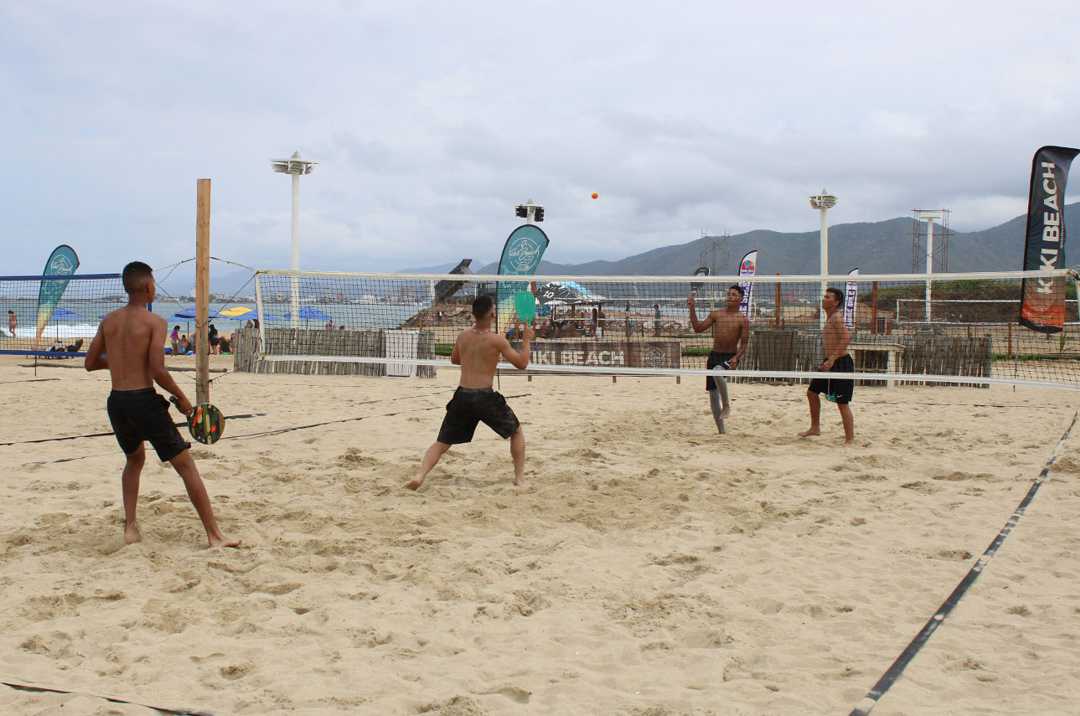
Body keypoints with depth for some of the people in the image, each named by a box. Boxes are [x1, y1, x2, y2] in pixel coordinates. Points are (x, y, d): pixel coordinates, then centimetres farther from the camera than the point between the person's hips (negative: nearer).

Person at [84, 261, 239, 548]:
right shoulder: (154, 322, -10)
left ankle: (130, 527, 23)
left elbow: (90, 363, 14)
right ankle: (214, 535, -1)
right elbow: (158, 371, -18)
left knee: (135, 459, 31)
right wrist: (181, 398, -4)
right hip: (144, 401, -6)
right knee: (186, 465, 1)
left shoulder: (108, 321, 8)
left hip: (116, 402, 6)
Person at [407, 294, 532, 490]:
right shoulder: (496, 340, -8)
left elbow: (454, 360, 26)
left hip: (462, 396, 4)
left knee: (442, 443, 10)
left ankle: (419, 476, -13)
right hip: (485, 397, -4)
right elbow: (521, 364, 0)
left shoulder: (463, 336, 8)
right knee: (516, 432, 19)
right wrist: (526, 340, 11)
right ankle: (520, 477, 15)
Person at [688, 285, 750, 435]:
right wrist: (692, 308, -5)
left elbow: (744, 343, -4)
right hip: (714, 355, 5)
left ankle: (726, 405, -16)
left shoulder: (742, 320, -4)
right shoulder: (716, 314, 6)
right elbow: (698, 328, 3)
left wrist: (736, 357, -20)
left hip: (730, 357, -5)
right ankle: (721, 431, 16)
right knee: (713, 394, 5)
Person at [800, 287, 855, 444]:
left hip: (841, 363, -10)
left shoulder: (836, 317, -16)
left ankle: (850, 440, -1)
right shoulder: (830, 318, 14)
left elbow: (847, 337, -30)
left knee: (842, 403, -7)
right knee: (812, 392, 19)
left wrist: (832, 359, -31)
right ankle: (815, 428, 32)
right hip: (830, 362, 10)